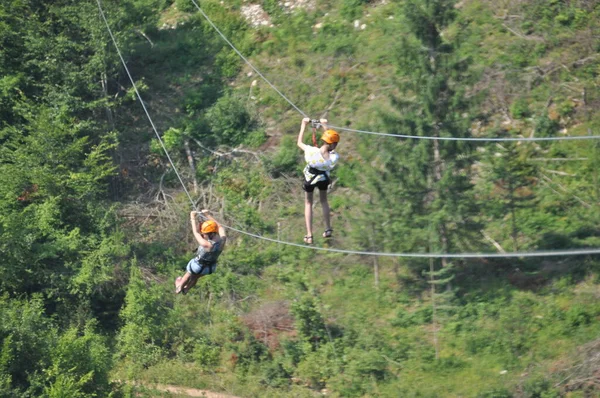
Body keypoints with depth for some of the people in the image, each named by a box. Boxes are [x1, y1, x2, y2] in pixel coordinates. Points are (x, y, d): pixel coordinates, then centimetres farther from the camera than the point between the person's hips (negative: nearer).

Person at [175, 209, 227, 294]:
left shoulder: (206, 244, -42)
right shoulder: (223, 240, -26)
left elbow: (196, 232, -28)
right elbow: (220, 227, -6)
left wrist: (193, 218, -16)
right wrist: (208, 216, -1)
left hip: (198, 265, -5)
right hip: (211, 267, 5)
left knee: (188, 275, 29)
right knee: (196, 277, 34)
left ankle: (179, 287, 56)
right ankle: (186, 289, 60)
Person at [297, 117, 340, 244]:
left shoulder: (312, 152, -40)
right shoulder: (334, 157, -33)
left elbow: (299, 143, -22)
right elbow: (331, 147, -12)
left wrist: (303, 125, -12)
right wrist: (325, 126, -6)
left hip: (310, 179, -1)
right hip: (324, 179, 1)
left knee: (308, 203, 20)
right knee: (324, 201, 30)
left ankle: (309, 236, 19)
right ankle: (328, 229, 38)